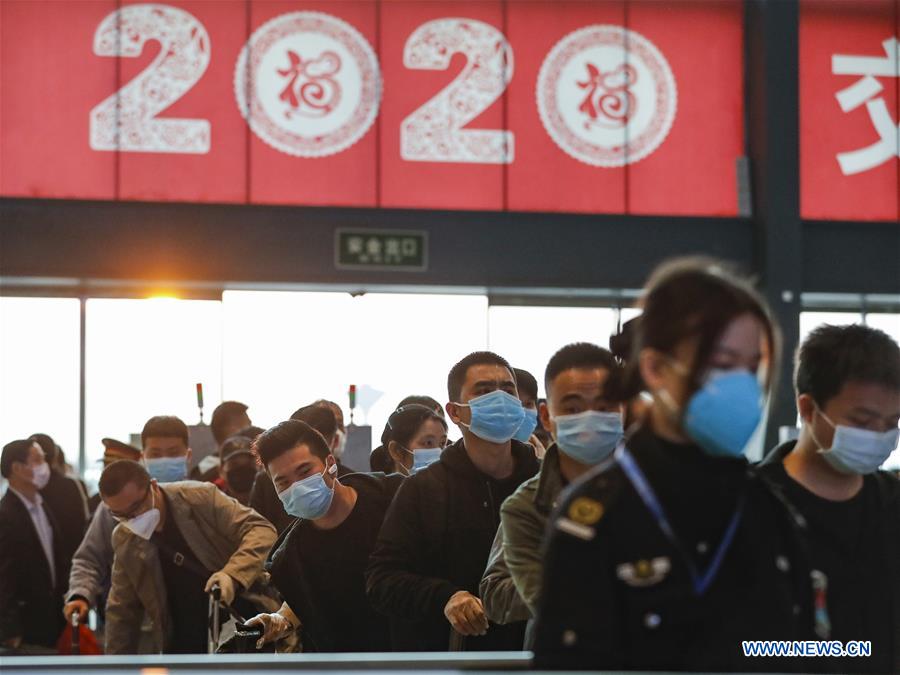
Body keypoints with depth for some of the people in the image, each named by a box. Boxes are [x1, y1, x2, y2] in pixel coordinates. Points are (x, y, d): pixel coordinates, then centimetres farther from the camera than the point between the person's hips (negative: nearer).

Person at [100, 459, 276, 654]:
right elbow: (122, 612, 10)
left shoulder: (201, 498, -13)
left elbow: (261, 530, -15)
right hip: (180, 648, 4)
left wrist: (232, 574, -32)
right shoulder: (123, 540, 1)